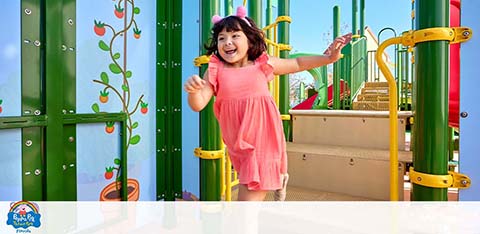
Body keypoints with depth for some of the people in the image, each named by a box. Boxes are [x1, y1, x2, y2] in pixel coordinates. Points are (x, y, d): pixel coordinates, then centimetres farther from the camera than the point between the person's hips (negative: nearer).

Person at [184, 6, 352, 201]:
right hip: (237, 146, 2)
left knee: (249, 197, -2)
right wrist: (193, 90, -33)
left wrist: (327, 58, 4)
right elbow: (197, 105, -11)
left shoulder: (263, 64, -2)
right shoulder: (215, 70, -4)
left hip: (263, 141, -2)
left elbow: (298, 63, 12)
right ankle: (280, 179, 61)